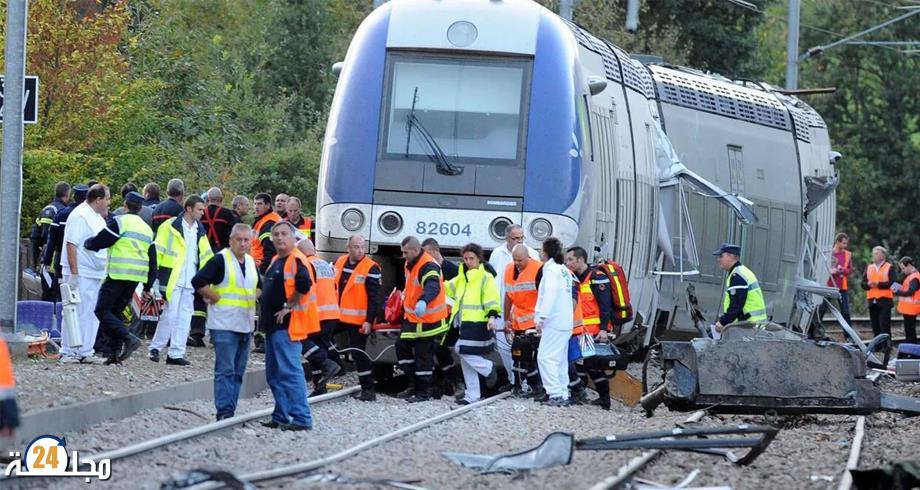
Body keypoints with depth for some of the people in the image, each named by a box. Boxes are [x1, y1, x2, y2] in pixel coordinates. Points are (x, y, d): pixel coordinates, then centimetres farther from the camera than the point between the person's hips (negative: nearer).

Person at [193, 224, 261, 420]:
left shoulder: (251, 263, 14)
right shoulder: (220, 260, -8)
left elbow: (259, 286, 32)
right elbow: (198, 282, -17)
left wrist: (253, 298, 12)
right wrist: (216, 298, -13)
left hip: (245, 326, 8)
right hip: (224, 325, -8)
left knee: (238, 372, 9)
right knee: (225, 370, -12)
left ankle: (230, 411, 15)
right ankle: (224, 411, -14)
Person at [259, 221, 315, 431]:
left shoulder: (296, 260, -13)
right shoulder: (276, 261, 19)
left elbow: (304, 285, -28)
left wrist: (288, 306, -18)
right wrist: (266, 316, 19)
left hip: (287, 326, -11)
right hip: (273, 326, 11)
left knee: (290, 372, -12)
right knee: (274, 374, 14)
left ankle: (302, 419, -11)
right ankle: (280, 417, 19)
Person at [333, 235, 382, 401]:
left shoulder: (371, 268, -12)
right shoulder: (339, 262, 7)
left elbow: (374, 298, -13)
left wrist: (369, 320, -17)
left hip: (358, 319, -7)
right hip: (337, 316, 7)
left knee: (358, 353, -4)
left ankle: (368, 389, 3)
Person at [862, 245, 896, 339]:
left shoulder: (889, 267, 1)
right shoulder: (869, 267, 17)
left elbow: (892, 283, -10)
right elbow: (863, 283, 11)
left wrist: (878, 284, -19)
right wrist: (868, 284, -11)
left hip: (884, 300, -5)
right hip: (872, 301, 5)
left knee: (884, 325, -10)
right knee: (875, 327, 7)